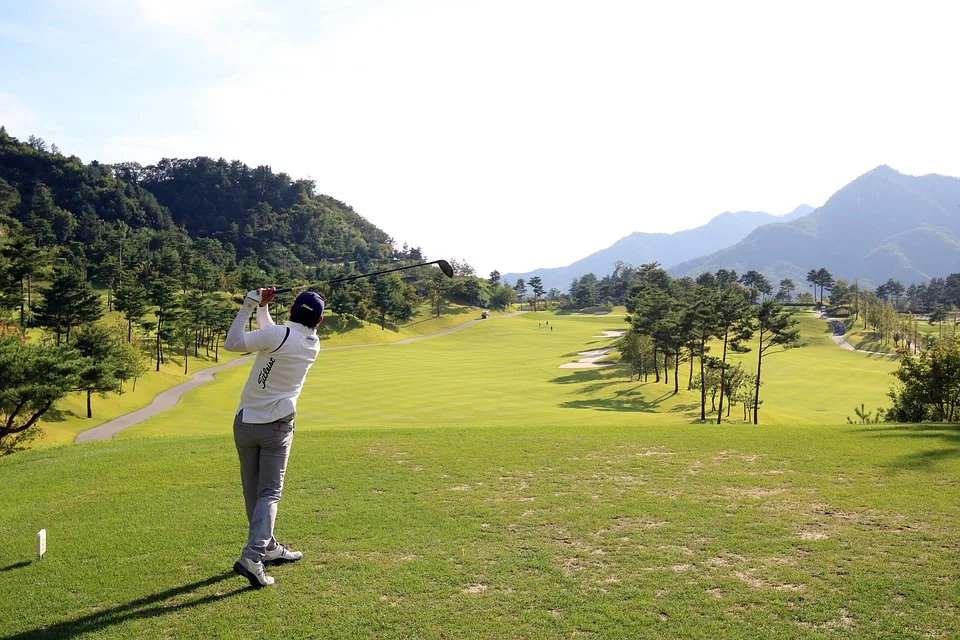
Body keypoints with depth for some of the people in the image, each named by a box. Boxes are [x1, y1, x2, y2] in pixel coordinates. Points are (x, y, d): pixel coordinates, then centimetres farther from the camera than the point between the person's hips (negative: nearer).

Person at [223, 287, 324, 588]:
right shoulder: (313, 346, 1)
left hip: (246, 423, -1)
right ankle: (252, 557, -16)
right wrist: (262, 308, 15)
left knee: (252, 491, 14)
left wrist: (248, 306, -7)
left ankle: (268, 548, 27)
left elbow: (231, 343, -12)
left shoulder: (279, 335, -15)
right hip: (278, 427, 1)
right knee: (269, 493, 2)